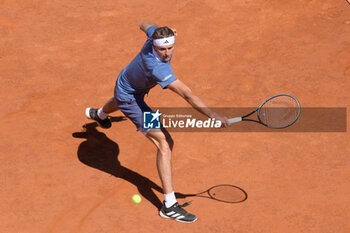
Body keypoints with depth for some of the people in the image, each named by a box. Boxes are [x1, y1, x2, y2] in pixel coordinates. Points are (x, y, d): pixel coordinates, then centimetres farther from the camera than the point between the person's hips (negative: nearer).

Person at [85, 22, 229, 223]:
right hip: (130, 99, -10)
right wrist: (213, 115, -58)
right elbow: (187, 95, -54)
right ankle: (170, 205, -17)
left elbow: (145, 25, 3)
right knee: (165, 143, -19)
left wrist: (164, 30, -5)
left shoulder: (155, 35, -25)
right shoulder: (158, 68, -46)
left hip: (125, 82, 10)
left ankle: (100, 114, 87)